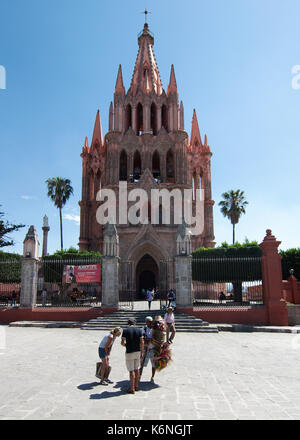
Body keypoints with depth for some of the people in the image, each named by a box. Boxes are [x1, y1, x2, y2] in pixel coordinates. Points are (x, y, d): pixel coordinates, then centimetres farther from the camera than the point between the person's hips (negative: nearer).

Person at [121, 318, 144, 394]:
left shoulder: (125, 331, -8)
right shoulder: (139, 330, 0)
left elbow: (122, 342, -11)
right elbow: (142, 342, -1)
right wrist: (142, 352, 8)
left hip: (129, 353, -4)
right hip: (137, 351, 4)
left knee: (131, 371, 1)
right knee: (137, 369, 15)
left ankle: (132, 389, 5)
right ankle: (136, 386, 24)